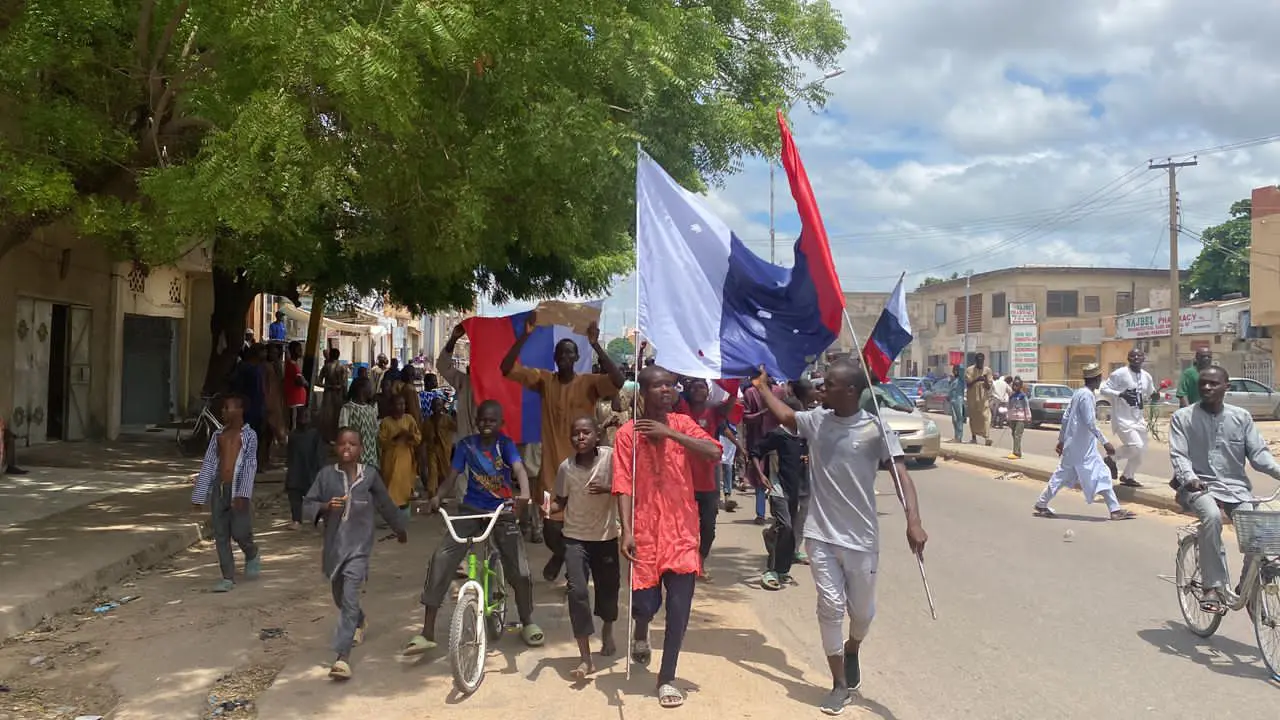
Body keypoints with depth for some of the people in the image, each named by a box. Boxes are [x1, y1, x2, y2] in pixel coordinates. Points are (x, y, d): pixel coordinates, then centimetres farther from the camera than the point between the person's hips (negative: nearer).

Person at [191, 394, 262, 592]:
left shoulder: (249, 435, -2)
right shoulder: (218, 435, 12)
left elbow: (250, 466, -10)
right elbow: (208, 465, 12)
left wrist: (243, 494, -20)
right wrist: (199, 495, 8)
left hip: (238, 490, -5)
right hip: (219, 488, 5)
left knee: (240, 532, -6)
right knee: (220, 535, 3)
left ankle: (252, 556, 27)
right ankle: (228, 578, 10)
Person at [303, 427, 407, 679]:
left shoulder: (370, 474, -3)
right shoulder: (327, 474, -3)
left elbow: (385, 503, 10)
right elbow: (308, 504, 0)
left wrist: (400, 529, 23)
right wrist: (325, 506, -21)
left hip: (358, 546, -3)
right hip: (334, 544, 3)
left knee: (349, 599, -14)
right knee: (340, 597, 21)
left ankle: (342, 657, -14)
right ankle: (360, 622, 53)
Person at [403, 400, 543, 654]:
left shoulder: (505, 444, -7)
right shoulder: (466, 445, -1)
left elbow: (519, 469, -23)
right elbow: (452, 476, -6)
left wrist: (524, 493, -45)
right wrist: (437, 497, -27)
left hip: (501, 511, -1)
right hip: (471, 509, 1)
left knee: (520, 572, -5)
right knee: (440, 561, -15)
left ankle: (527, 622, 26)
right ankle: (427, 633, -9)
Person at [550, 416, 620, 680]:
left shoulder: (611, 457, -15)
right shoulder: (566, 467, -10)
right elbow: (560, 501, 1)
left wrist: (607, 489, -27)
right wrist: (547, 509, -20)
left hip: (606, 536, 0)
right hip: (575, 538, 0)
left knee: (608, 588, 15)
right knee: (577, 591, -15)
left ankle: (607, 632, 48)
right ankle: (586, 658, -9)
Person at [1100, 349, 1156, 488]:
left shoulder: (1146, 376, 9)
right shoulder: (1120, 373, -11)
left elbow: (1150, 396, 22)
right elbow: (1104, 389, -13)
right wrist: (1120, 394, -28)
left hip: (1138, 418, 7)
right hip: (1123, 418, -7)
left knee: (1141, 449, 12)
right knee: (1136, 446, -19)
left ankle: (1127, 476, 29)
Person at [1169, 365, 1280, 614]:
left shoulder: (1241, 417, 9)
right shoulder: (1182, 417, 3)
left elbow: (1258, 453, 5)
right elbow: (1178, 454, -5)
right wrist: (1189, 477, -25)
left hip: (1235, 486, 3)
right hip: (1199, 486, -3)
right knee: (1212, 516, -35)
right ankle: (1213, 587, -29)